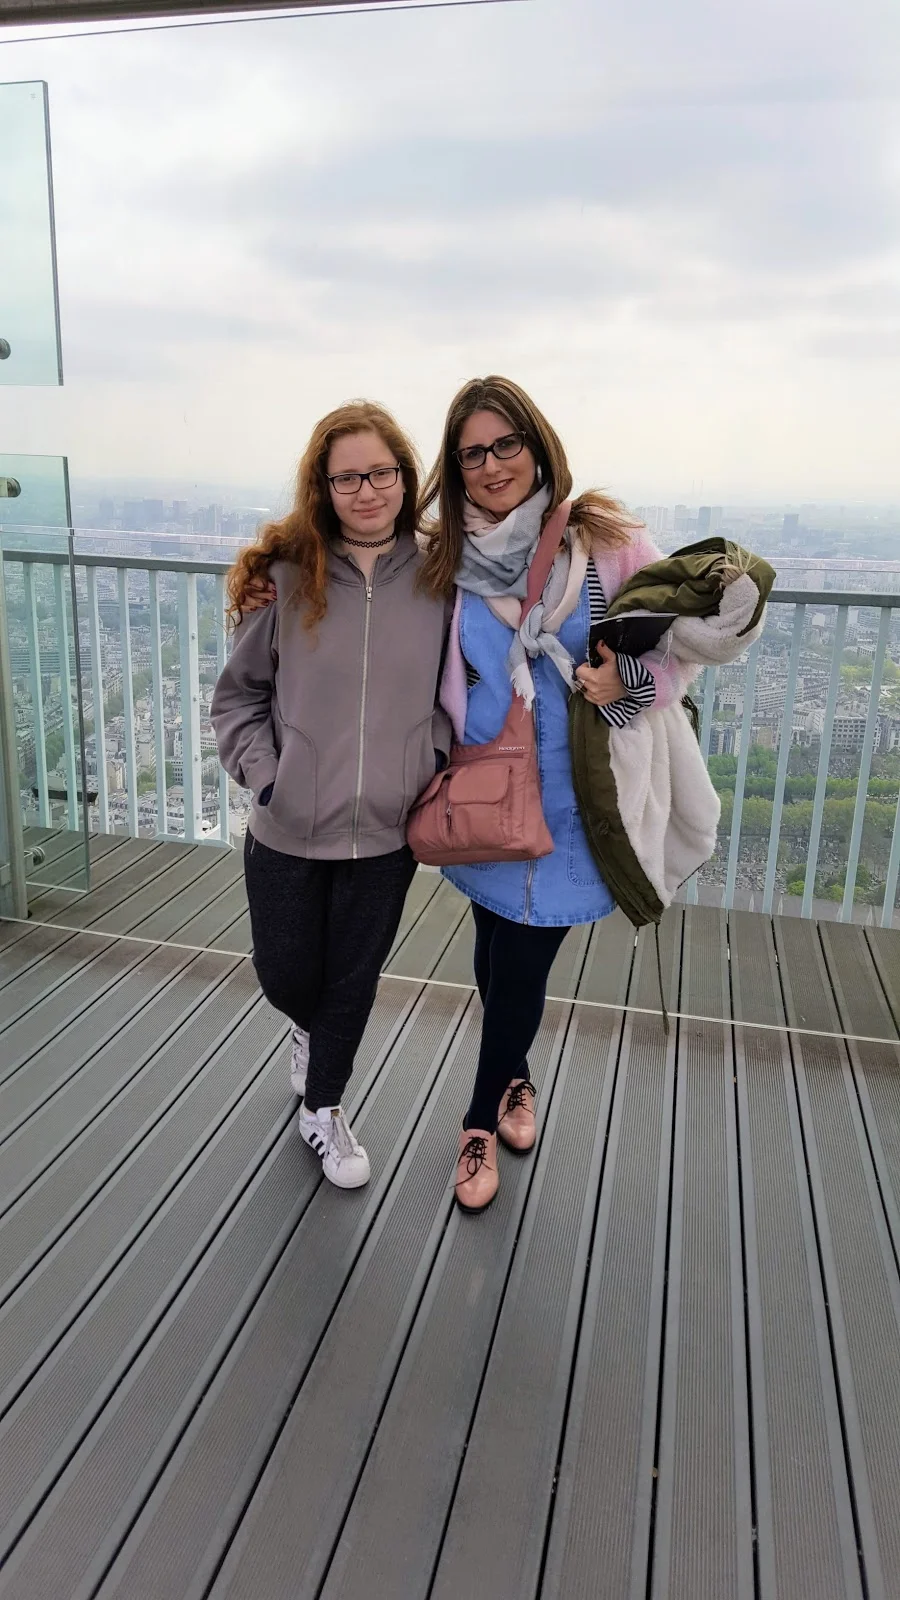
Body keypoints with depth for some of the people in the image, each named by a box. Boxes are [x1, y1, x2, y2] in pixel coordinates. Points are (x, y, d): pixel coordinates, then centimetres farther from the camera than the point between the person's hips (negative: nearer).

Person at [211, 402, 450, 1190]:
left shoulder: (436, 579, -5)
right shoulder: (284, 577, -9)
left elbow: (454, 688, 8)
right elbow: (239, 694, 0)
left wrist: (436, 759, -5)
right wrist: (261, 772, -11)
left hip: (387, 831, 1)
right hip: (287, 830, 0)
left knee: (353, 980, 15)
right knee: (285, 976, 16)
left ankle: (325, 1109, 39)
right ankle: (313, 1029, 54)